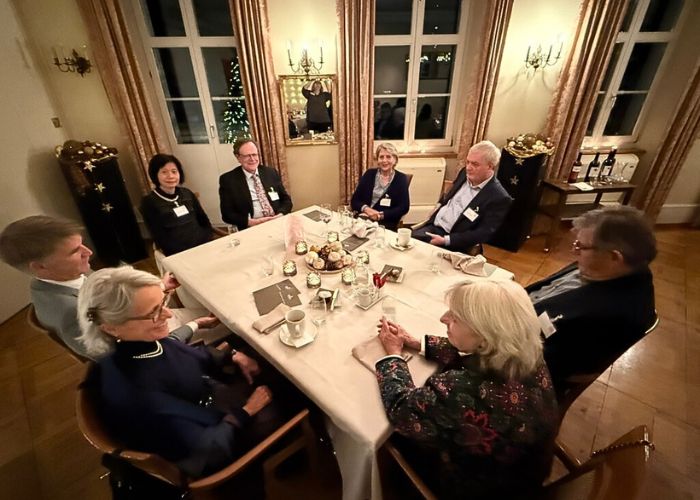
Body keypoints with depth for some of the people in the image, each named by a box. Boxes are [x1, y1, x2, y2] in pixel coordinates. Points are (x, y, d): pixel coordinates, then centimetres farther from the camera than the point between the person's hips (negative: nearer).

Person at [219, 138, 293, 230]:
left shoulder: (271, 173, 11)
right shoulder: (228, 179, 3)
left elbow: (286, 199, 13)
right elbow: (227, 214, 1)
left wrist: (280, 215, -8)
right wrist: (251, 222, -15)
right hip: (251, 229, -2)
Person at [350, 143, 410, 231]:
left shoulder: (401, 178, 3)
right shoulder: (369, 174, 8)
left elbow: (404, 207, -4)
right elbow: (354, 201, 6)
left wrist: (381, 215, -15)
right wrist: (366, 209, -15)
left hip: (386, 224, -2)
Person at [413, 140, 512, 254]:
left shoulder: (499, 198, -15)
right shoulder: (465, 173, 7)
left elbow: (484, 233, -19)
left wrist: (445, 240, -24)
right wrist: (437, 209, 5)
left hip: (453, 243, -6)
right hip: (433, 226, 7)